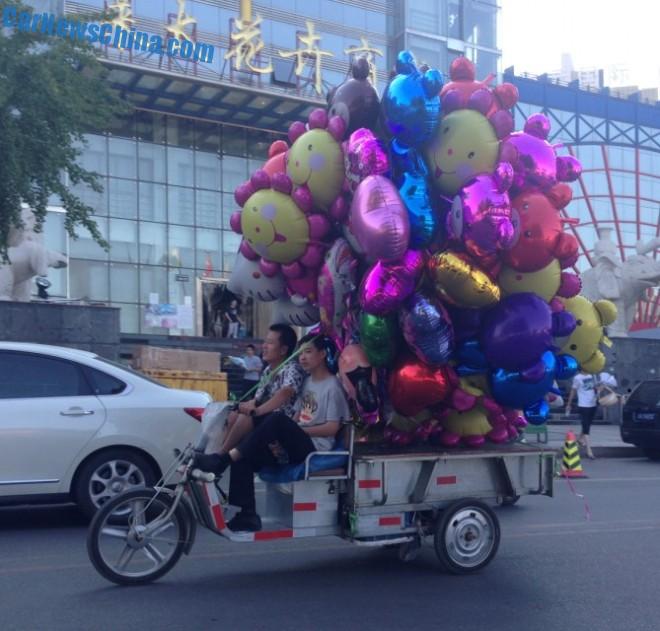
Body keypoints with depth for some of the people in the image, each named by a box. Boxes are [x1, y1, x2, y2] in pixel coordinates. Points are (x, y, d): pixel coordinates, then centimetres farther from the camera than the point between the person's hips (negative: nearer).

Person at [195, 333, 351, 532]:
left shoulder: (332, 386, -4)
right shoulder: (308, 382, 20)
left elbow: (332, 428, -10)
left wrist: (297, 430, -12)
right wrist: (281, 438, -2)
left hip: (314, 448, -8)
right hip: (295, 446, 8)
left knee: (278, 419, -34)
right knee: (244, 458, -11)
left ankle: (223, 460, -34)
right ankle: (247, 515, -12)